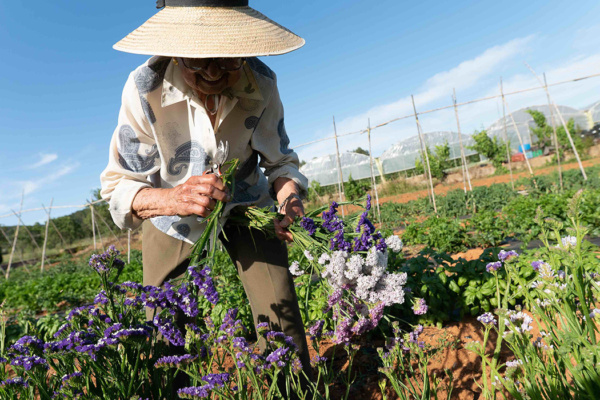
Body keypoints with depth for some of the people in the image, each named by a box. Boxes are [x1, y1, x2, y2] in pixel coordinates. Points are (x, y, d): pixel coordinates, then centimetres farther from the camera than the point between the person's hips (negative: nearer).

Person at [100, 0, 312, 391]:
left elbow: (280, 162, -10)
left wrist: (290, 198, -33)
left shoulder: (262, 84, -22)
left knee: (281, 311, -10)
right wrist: (172, 198, -44)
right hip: (171, 212, 0)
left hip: (245, 203, 1)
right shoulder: (145, 87, -27)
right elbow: (118, 187, -22)